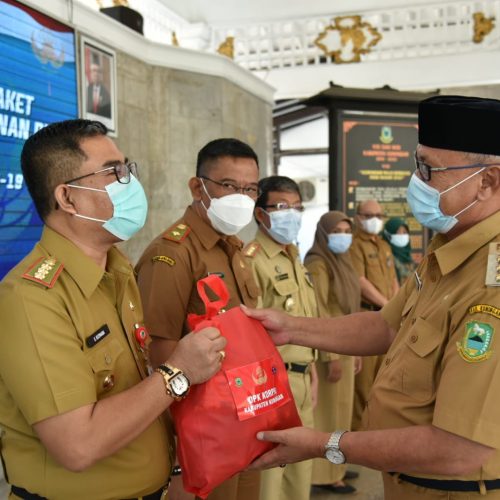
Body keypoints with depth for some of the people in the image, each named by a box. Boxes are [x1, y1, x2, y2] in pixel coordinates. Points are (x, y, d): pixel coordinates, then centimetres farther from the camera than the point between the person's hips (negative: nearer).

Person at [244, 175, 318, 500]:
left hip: (303, 379, 9)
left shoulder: (295, 257, 13)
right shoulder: (252, 260, -16)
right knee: (271, 468, 3)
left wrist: (311, 369, 18)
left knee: (301, 466, 20)